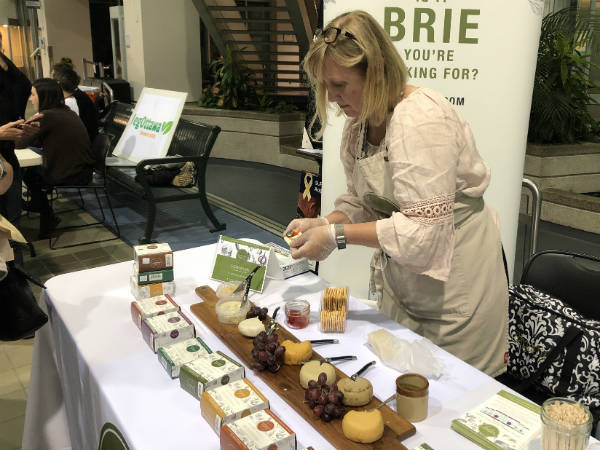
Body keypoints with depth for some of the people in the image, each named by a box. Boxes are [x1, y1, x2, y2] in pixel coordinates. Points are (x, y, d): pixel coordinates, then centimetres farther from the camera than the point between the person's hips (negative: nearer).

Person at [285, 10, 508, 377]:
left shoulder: (422, 120, -25)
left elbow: (423, 230, -29)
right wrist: (323, 223, -10)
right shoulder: (358, 125, 3)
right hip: (400, 274, 8)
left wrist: (337, 235, -26)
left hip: (453, 274, -7)